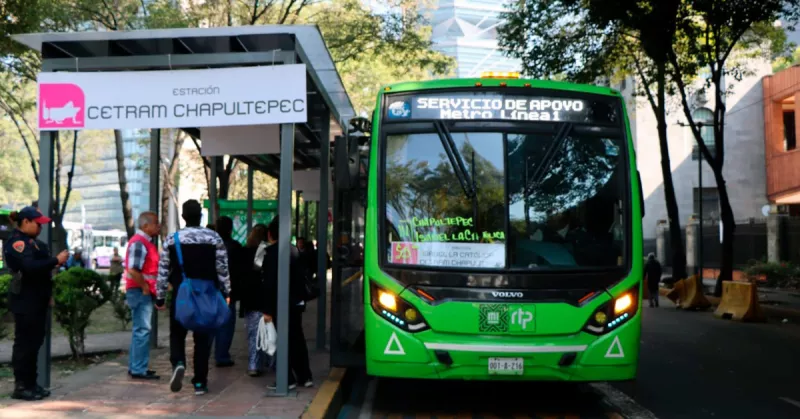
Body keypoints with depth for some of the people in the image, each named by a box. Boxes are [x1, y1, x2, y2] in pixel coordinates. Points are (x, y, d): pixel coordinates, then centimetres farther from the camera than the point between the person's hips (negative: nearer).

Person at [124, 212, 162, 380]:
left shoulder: (145, 242, 16)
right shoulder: (139, 243, -16)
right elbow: (133, 270, -25)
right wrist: (145, 288, -17)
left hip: (144, 292, 11)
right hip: (140, 291, -11)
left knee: (139, 330, 15)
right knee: (142, 330, -8)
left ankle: (135, 366, 23)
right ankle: (139, 370, -5)